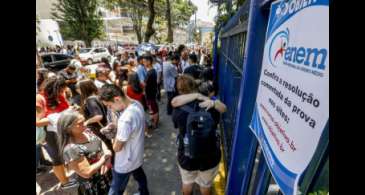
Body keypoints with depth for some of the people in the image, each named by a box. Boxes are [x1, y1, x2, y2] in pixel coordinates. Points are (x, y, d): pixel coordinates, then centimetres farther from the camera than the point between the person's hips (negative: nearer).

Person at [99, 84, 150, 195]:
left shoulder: (125, 119, -40)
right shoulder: (137, 104, -12)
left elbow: (116, 148, -24)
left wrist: (115, 136, -6)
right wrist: (116, 127, -3)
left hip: (125, 163, -8)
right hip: (137, 155, 8)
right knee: (140, 175, 33)